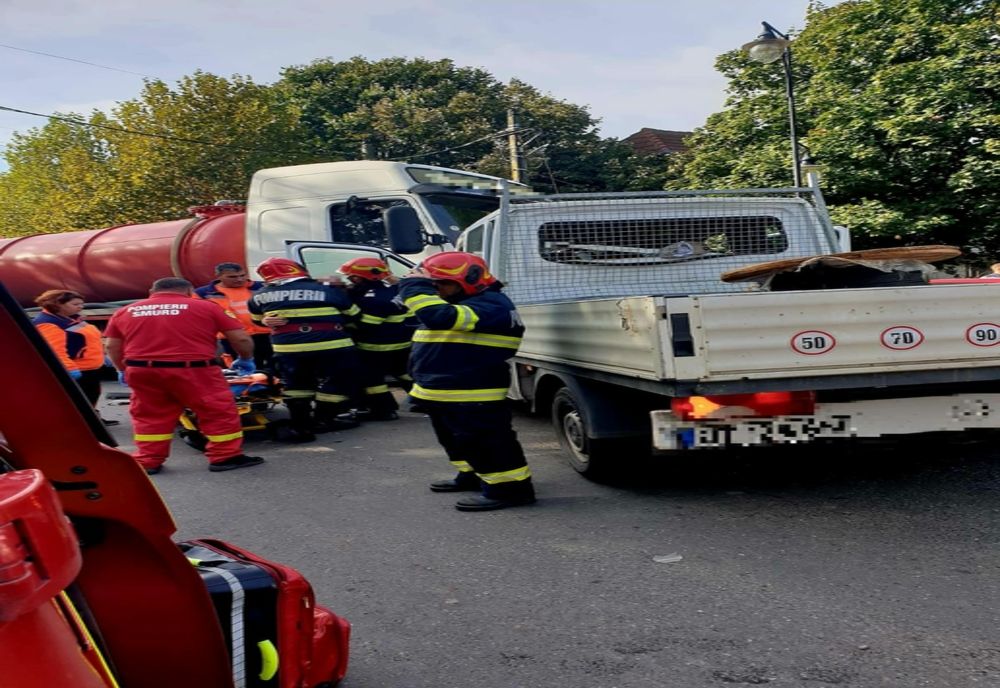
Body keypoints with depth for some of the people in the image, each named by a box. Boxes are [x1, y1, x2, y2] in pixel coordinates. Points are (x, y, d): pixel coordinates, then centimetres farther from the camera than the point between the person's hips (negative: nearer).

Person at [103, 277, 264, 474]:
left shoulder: (125, 312, 15)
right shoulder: (205, 307, 5)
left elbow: (113, 347, 18)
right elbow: (241, 339, 4)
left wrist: (123, 370, 34)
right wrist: (246, 359, 21)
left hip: (141, 370, 4)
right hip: (192, 369, -3)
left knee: (149, 416, 17)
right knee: (218, 411, 8)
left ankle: (147, 461, 19)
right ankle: (226, 456, 12)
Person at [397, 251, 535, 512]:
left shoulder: (491, 305, -22)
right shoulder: (461, 305, 15)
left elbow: (439, 316, -35)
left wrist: (415, 285, -26)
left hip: (471, 396, -11)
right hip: (441, 392, 11)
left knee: (482, 442, -9)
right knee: (456, 440, 23)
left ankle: (509, 487, -3)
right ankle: (473, 476, 38)